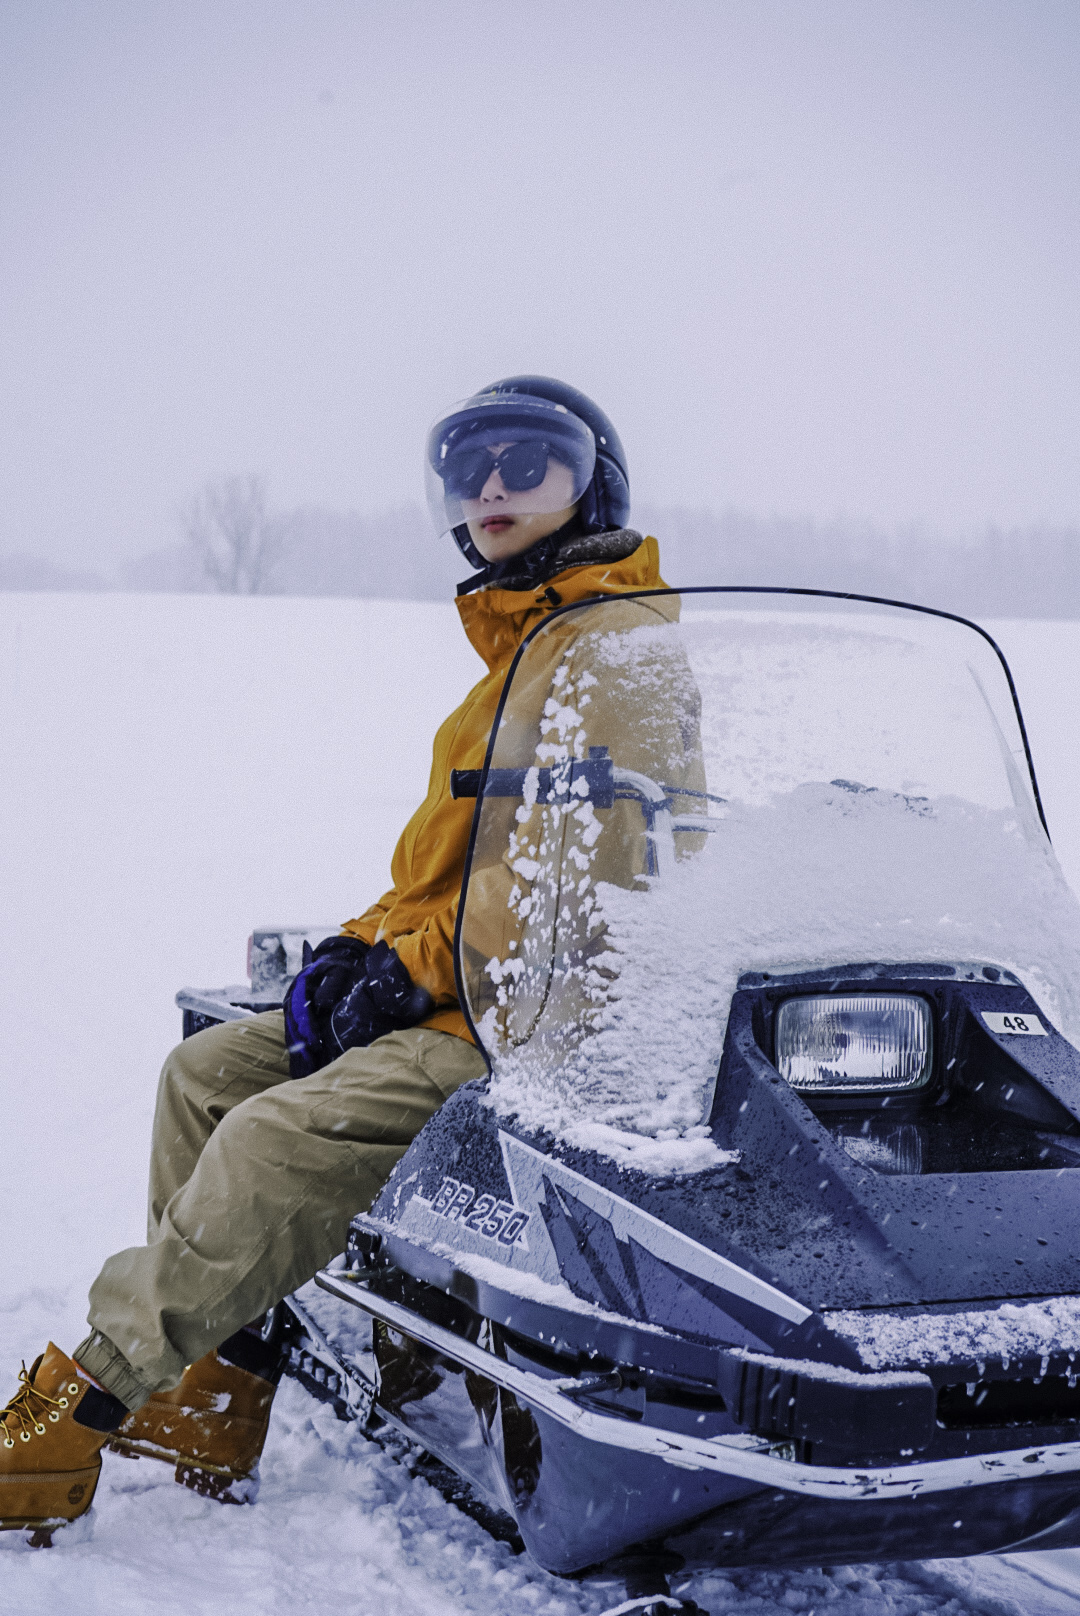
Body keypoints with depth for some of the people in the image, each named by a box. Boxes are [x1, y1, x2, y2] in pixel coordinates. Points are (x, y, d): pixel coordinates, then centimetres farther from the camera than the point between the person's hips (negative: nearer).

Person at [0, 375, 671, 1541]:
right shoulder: (514, 644, 22)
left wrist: (417, 965, -17)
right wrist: (364, 946, 5)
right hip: (438, 986, 10)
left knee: (280, 1140, -24)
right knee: (207, 1070, 5)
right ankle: (217, 1394, 1)